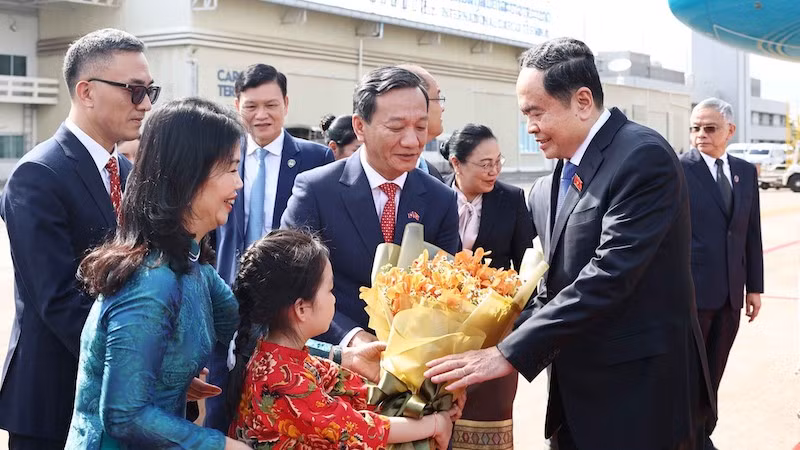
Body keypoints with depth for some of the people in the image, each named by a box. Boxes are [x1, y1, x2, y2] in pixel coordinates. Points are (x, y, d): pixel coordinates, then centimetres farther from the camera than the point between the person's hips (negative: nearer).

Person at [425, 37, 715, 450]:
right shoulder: (555, 183, 9)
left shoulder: (643, 157, -17)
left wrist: (511, 354, -24)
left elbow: (609, 275, -24)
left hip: (640, 392, -7)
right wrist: (511, 340, -6)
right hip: (577, 393, 7)